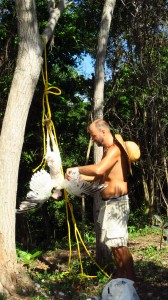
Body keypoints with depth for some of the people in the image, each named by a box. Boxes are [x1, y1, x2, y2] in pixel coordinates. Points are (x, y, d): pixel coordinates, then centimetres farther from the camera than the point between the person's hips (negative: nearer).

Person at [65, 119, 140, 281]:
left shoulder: (114, 149, -18)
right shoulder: (107, 150, 15)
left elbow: (98, 169, -34)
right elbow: (100, 176, 18)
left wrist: (76, 169, -21)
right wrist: (79, 177, 6)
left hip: (117, 202, -10)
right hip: (109, 202, 10)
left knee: (119, 245, -7)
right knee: (114, 243, 16)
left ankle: (131, 280, 2)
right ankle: (120, 278, 26)